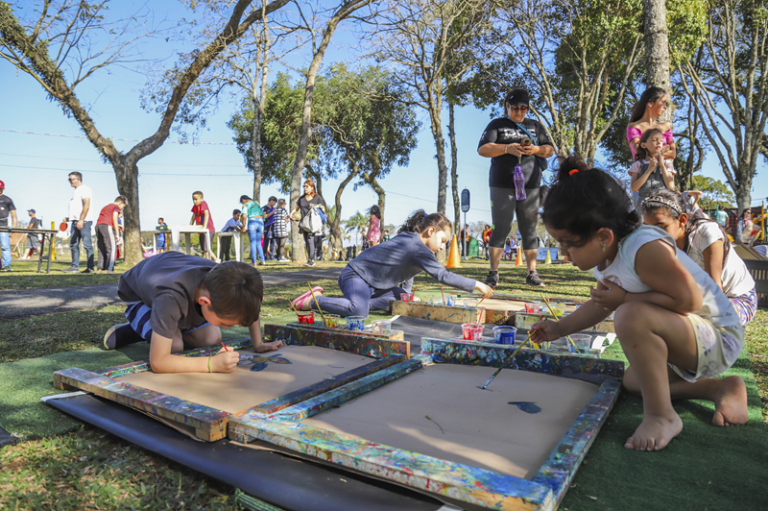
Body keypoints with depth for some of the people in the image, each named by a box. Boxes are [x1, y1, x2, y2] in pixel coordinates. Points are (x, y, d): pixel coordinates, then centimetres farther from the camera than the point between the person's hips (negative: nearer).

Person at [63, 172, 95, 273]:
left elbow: (86, 205, -18)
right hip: (76, 221, 10)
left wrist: (81, 220, -23)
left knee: (87, 244, -8)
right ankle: (74, 266, 12)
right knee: (73, 244, 8)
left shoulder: (84, 189, -7)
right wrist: (69, 218, 19)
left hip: (84, 221, -10)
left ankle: (91, 267, -6)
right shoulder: (76, 191, 23)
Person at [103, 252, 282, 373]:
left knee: (212, 339, -7)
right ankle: (130, 331, 3)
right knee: (174, 345, -25)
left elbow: (250, 305, -10)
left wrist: (258, 344, -15)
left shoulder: (224, 282, -34)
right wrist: (212, 363, -50)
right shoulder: (171, 298, -49)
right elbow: (157, 362, -47)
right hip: (138, 294, -4)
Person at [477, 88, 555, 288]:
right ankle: (493, 273, 1)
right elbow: (482, 149, 0)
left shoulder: (536, 126, 20)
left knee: (530, 230, 2)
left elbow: (550, 150, 15)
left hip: (530, 186, 2)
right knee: (500, 228, -4)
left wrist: (536, 149, -7)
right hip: (502, 186, -2)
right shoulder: (497, 125, 12)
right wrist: (507, 148, -14)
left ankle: (532, 273, 6)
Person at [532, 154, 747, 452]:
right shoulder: (602, 256, -2)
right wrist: (560, 328, 8)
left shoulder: (646, 249, -32)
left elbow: (690, 300, -32)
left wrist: (626, 298, -27)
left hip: (719, 338, -10)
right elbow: (601, 304, 13)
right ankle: (720, 387, 20)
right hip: (689, 345, 10)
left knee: (632, 316, -37)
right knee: (632, 381, 24)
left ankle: (662, 417, -20)